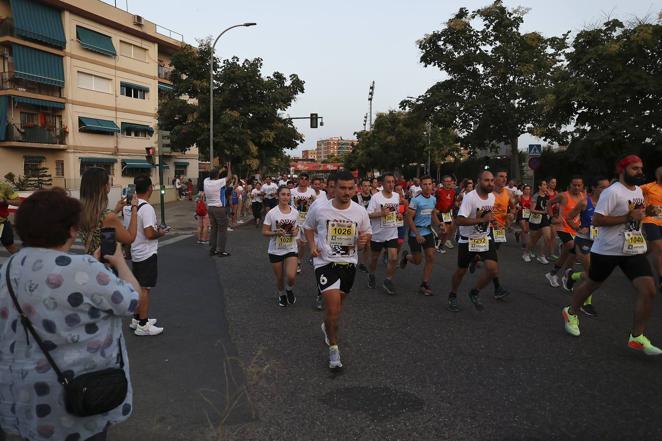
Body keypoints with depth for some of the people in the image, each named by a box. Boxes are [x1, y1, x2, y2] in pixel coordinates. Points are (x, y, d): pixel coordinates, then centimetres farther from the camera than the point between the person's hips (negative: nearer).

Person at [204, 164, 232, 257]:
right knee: (222, 230, 1)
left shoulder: (206, 182, 1)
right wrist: (229, 167, 12)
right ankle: (221, 251, 1)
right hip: (219, 208, -7)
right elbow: (229, 177, -2)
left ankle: (212, 249, 18)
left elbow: (210, 176, 23)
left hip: (210, 208, 7)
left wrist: (217, 171, 22)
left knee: (214, 229, 15)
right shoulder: (219, 182, -15)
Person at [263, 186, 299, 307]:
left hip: (291, 249, 1)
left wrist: (296, 232, -10)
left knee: (291, 276, -16)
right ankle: (281, 295, 42)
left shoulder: (295, 212, -2)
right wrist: (276, 233, -24)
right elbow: (264, 232, -7)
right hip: (276, 250, -1)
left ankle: (290, 290, 19)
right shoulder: (272, 213, -10)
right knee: (279, 278, 11)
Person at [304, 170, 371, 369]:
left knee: (337, 305, 20)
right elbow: (308, 227, 9)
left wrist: (364, 239, -14)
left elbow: (367, 233, 10)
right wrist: (312, 245, -7)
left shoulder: (360, 211, -5)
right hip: (325, 262, -3)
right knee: (334, 307, -15)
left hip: (349, 263, 4)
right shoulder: (319, 209, -10)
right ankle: (333, 347, 6)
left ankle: (327, 327, 52)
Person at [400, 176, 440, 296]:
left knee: (430, 257, -3)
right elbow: (409, 218, -16)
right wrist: (417, 234, -21)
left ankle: (425, 284, 8)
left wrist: (439, 223, -2)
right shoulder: (416, 200, -16)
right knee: (418, 260, 3)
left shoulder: (433, 199, 5)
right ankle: (406, 256, 38)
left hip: (428, 231, 6)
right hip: (415, 233, -5)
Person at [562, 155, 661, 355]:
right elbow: (596, 220, -23)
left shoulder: (639, 190, 10)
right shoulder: (612, 192, -16)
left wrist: (640, 214, 9)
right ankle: (570, 313, 36)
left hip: (634, 250, 7)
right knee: (591, 285, 11)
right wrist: (628, 217, -24)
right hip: (607, 250, -6)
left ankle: (636, 337, 4)